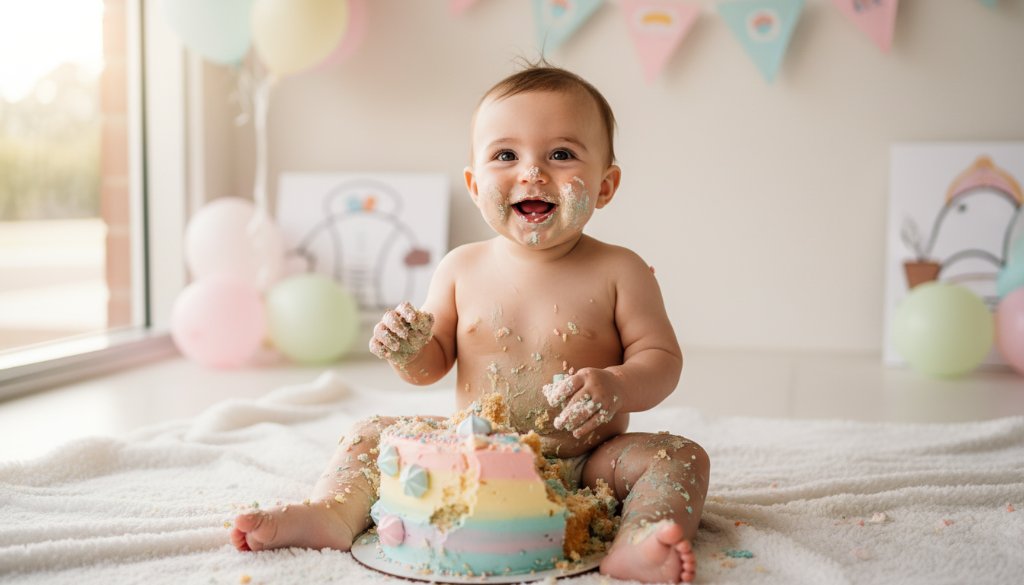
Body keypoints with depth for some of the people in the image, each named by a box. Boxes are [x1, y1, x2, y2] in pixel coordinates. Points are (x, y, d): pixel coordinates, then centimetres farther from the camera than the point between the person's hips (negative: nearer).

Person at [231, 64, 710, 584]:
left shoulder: (619, 272, -7)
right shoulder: (462, 268, 0)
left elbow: (663, 359, -6)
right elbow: (433, 365, 8)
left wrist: (616, 386, -28)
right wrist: (408, 351, -16)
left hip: (585, 464, -2)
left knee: (681, 457, -24)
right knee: (373, 435, -2)